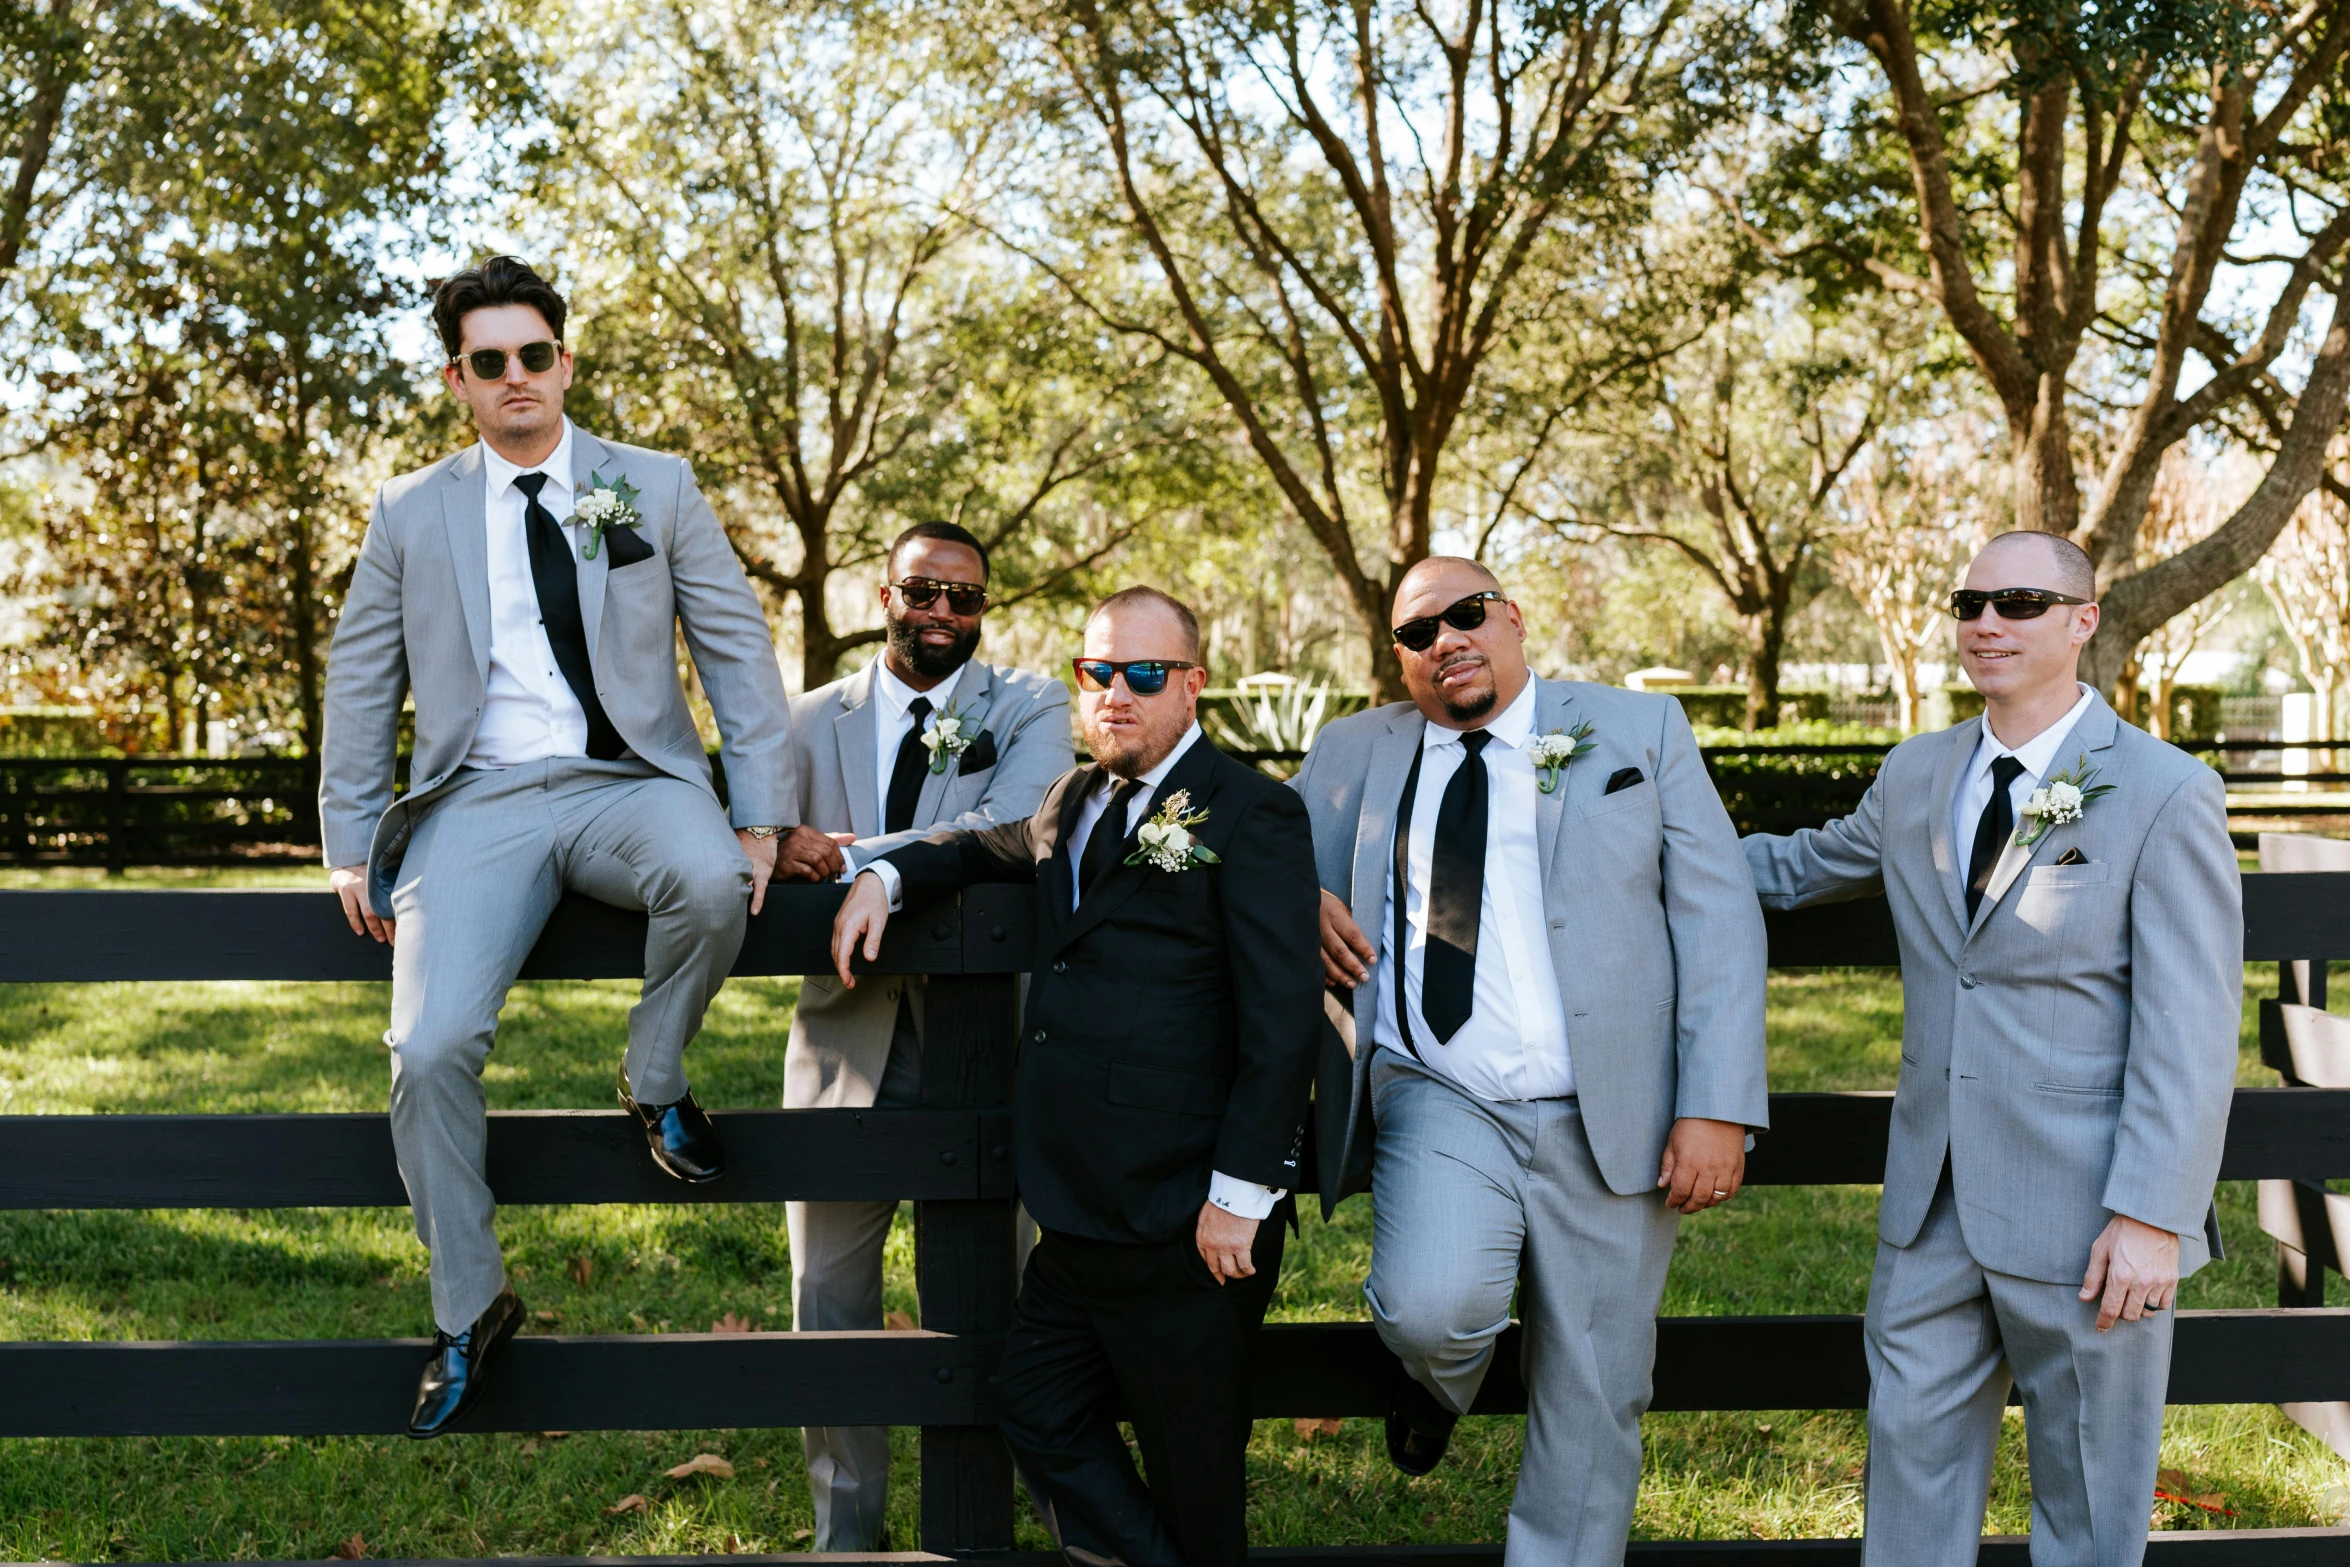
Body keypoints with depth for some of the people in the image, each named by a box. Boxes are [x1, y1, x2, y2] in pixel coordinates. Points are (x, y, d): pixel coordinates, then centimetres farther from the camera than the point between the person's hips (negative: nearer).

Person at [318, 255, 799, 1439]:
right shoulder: (410, 514, 14)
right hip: (479, 805, 1)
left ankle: (654, 1081, -5)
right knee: (431, 1048, -19)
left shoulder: (657, 489, 12)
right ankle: (468, 1312, 1)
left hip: (629, 786, -1)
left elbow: (737, 649, 9)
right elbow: (361, 684, 17)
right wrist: (350, 846, 9)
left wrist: (761, 816, 0)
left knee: (710, 883, -37)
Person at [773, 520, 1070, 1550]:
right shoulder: (812, 719, 12)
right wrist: (777, 842, -22)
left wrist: (855, 858, -21)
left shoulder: (1029, 709, 2)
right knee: (830, 1302, 10)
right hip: (847, 1047, 3)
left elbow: (1011, 826, -17)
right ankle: (845, 1537, 24)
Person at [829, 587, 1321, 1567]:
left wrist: (1240, 1195, -18)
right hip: (1080, 1213, 8)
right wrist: (886, 876, 15)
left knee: (1191, 1479, 4)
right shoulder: (1079, 801, 15)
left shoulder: (1248, 814, -9)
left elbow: (1282, 1019, -14)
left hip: (1186, 1225, -8)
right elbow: (995, 850, 37)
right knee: (1038, 1412, 12)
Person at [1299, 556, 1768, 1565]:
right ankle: (1439, 1376, 11)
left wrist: (1717, 1107, -9)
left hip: (1608, 1117, 0)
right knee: (1432, 1310, -25)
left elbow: (1719, 920, 2)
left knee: (1593, 1405, 5)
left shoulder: (1641, 731, 7)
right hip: (1439, 1105, 0)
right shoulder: (1357, 754, 11)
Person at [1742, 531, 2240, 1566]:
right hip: (1933, 1203, 5)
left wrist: (2150, 1217, -18)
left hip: (2085, 1215, -5)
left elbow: (2190, 1035, -14)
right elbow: (1807, 866, 28)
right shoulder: (1915, 775, 8)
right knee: (1911, 1449, 13)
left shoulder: (2167, 795, -10)